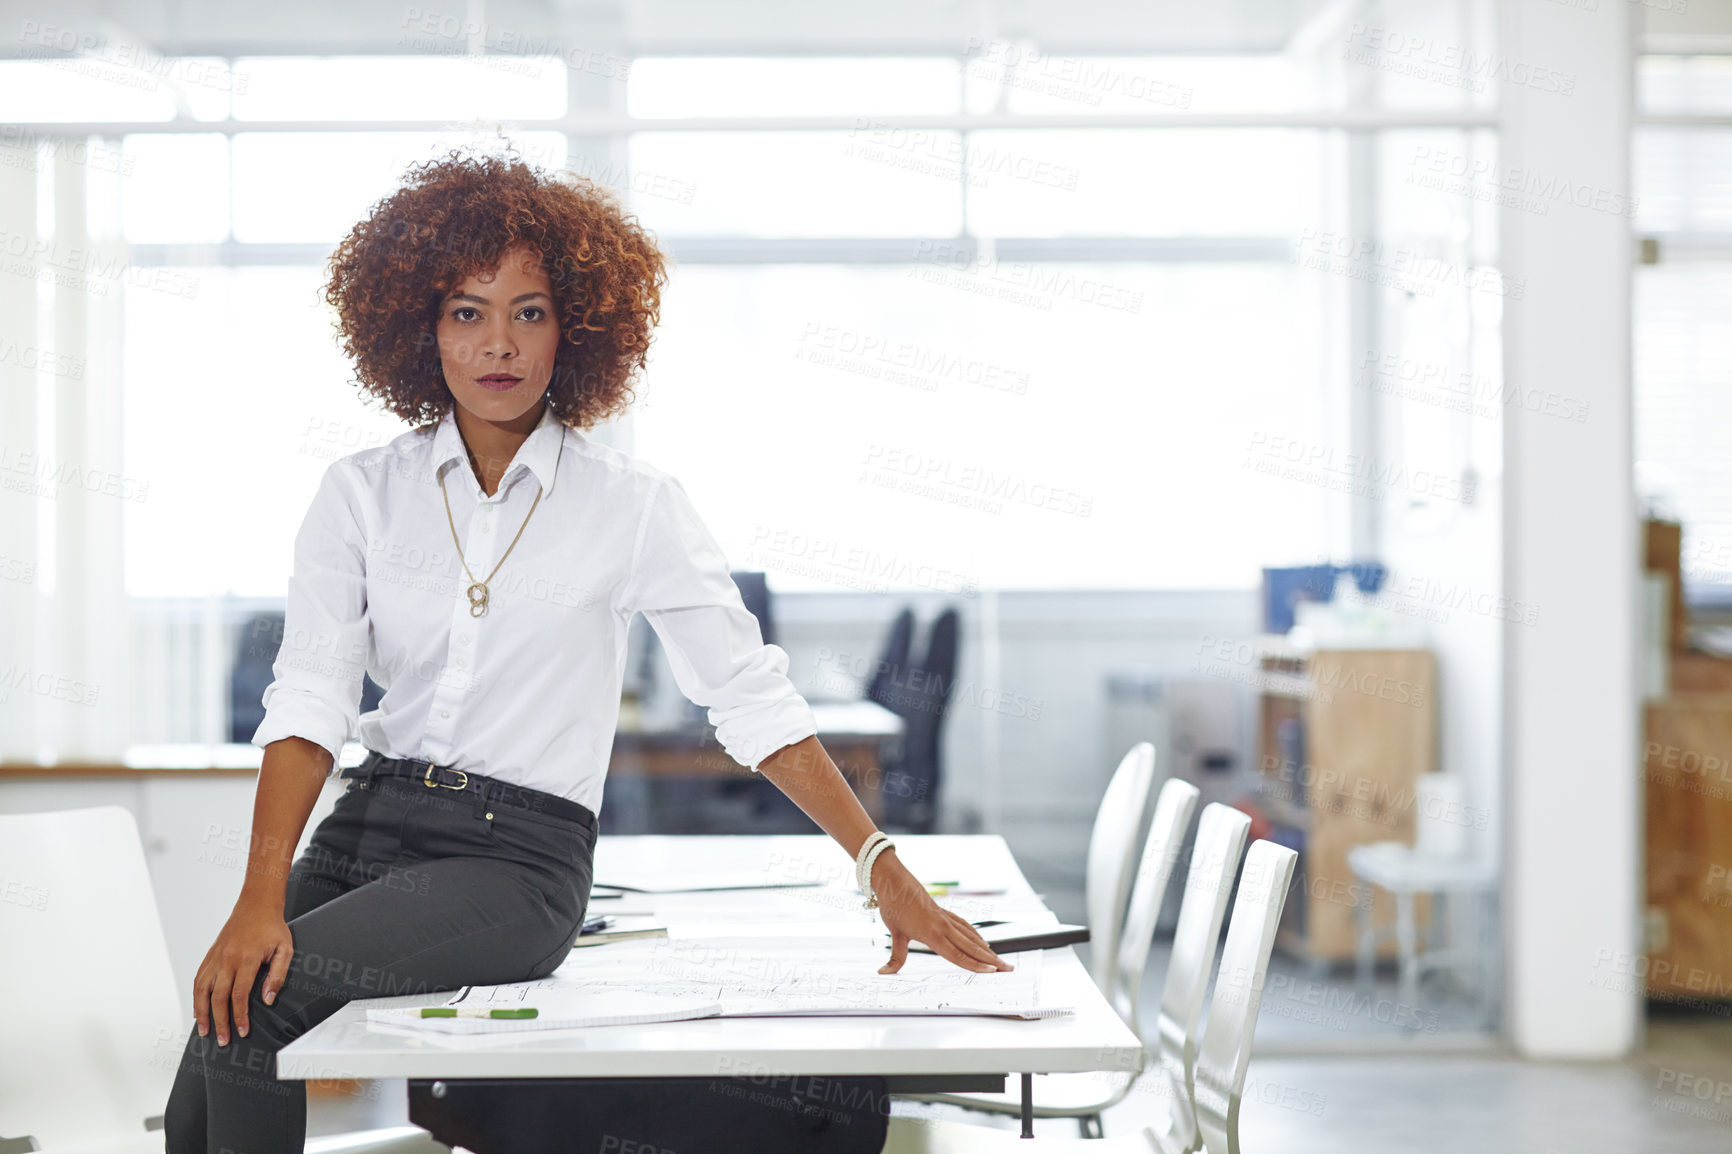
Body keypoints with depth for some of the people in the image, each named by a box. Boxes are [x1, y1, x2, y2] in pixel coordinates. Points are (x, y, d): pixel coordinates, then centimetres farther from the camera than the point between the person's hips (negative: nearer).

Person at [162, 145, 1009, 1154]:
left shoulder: (634, 506, 0)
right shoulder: (363, 493, 6)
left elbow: (756, 700, -1)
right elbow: (309, 699, -5)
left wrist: (888, 875, -9)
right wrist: (263, 899, -19)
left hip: (519, 856, -3)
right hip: (368, 828, 3)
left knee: (263, 993, -27)